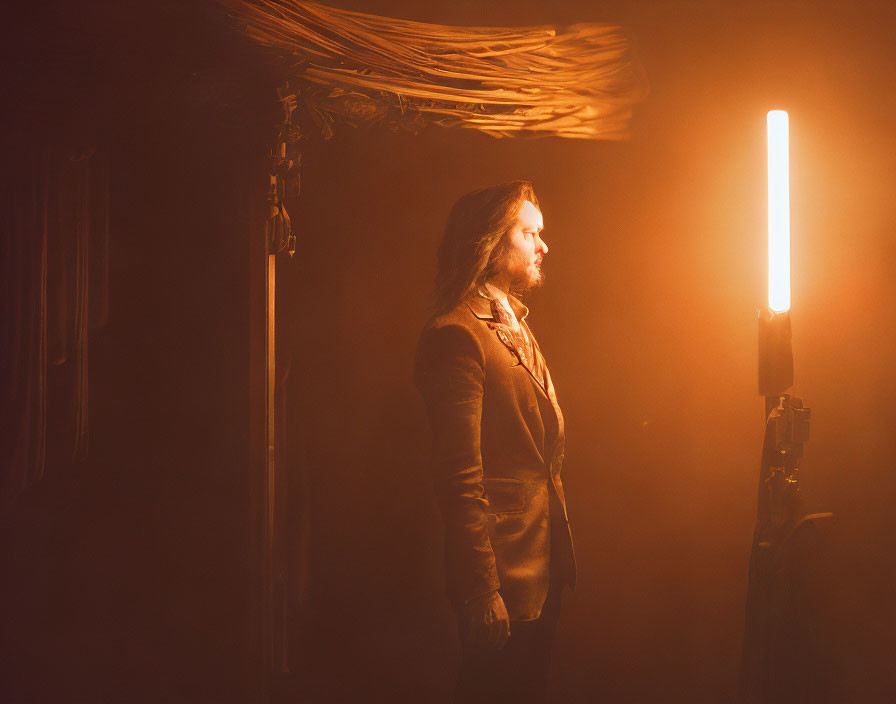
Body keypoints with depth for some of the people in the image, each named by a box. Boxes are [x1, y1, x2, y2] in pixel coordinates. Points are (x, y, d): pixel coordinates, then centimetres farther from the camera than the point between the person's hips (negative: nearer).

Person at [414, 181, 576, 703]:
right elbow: (460, 479, -22)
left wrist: (562, 554, 16)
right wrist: (482, 591, -22)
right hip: (503, 573, -9)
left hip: (543, 567, 9)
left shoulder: (516, 326, 16)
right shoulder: (456, 335, -17)